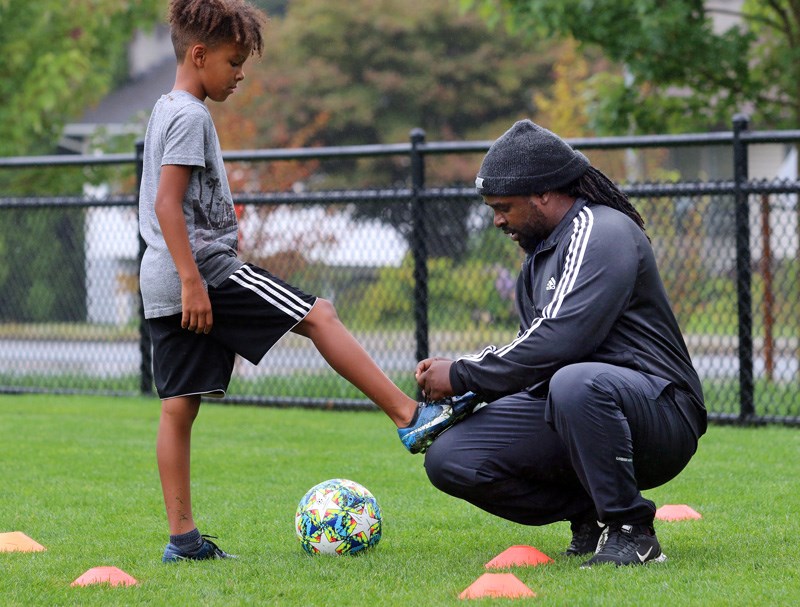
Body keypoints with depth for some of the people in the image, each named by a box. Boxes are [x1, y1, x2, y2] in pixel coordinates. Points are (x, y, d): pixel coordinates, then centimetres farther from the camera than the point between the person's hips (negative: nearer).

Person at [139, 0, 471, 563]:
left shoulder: (166, 111, 20)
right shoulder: (190, 116, -11)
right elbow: (167, 202, -19)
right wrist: (193, 281, -23)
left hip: (163, 284, 10)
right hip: (204, 267, -10)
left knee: (179, 406, 5)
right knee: (320, 316, -5)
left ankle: (183, 538, 3)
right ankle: (412, 417, -5)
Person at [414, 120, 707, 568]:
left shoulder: (602, 232, -12)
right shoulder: (541, 253, 19)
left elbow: (558, 342, -23)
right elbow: (535, 348, 20)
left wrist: (463, 377, -14)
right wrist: (455, 370, 4)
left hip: (658, 409, -9)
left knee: (576, 383, -42)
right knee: (450, 459, -8)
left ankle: (629, 531, -23)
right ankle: (591, 515, 2)